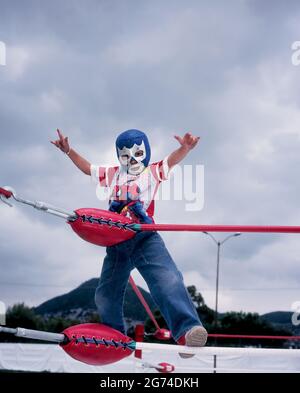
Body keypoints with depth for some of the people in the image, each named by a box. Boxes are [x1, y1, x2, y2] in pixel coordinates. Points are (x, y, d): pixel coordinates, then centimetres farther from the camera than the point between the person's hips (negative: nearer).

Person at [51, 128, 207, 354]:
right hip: (116, 243, 5)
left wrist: (185, 148, -26)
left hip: (145, 238, -5)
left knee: (167, 280, -30)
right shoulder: (113, 174, 21)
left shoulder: (152, 172, 10)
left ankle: (187, 329, -47)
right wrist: (69, 151, 20)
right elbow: (87, 168, 32)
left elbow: (172, 160, -6)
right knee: (106, 295, 16)